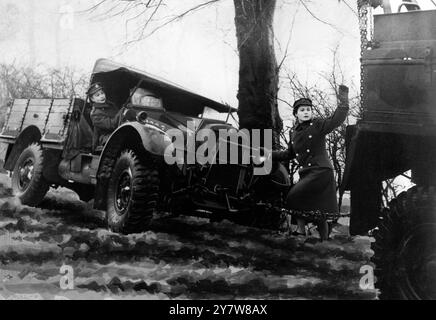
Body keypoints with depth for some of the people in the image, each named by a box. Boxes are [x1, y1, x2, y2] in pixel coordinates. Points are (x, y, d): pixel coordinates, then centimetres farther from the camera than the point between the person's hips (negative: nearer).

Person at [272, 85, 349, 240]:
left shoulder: (318, 125, -1)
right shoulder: (293, 132, 15)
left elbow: (336, 120, -14)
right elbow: (289, 154, 25)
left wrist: (343, 102, -23)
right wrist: (270, 155, 19)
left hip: (321, 170, -6)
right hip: (306, 173, 6)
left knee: (294, 196, -19)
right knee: (317, 211, 7)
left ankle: (301, 230, -7)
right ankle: (324, 241, 14)